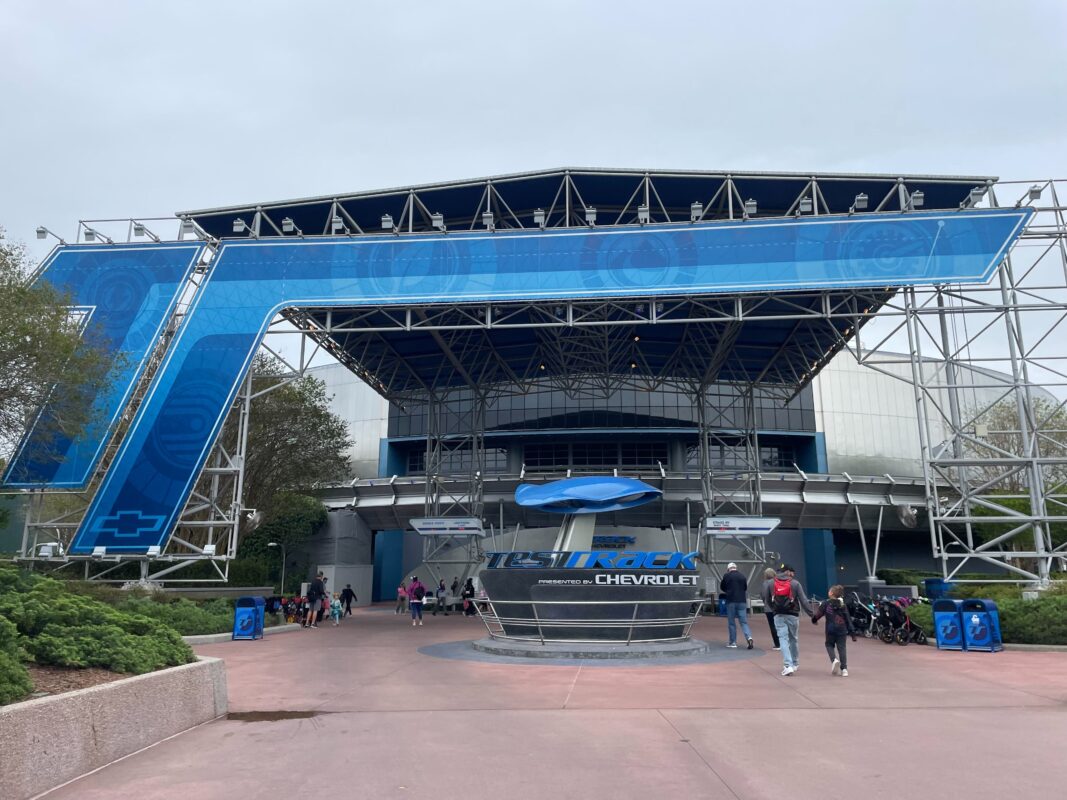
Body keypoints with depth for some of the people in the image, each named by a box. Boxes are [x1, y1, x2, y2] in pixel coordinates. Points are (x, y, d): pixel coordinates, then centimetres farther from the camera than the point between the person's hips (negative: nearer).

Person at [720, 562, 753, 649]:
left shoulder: (726, 576, -3)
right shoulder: (743, 577, 5)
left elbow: (722, 588, 9)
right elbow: (745, 588, 16)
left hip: (731, 601, -2)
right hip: (742, 601, 2)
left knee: (731, 622, 6)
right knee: (744, 622, 4)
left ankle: (733, 642, 9)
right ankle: (749, 637, -16)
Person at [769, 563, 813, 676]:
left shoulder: (772, 584, 2)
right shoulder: (795, 583, -5)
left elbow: (768, 600, 6)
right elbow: (804, 601, -7)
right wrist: (812, 614, -4)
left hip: (778, 616, 0)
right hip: (792, 615, 0)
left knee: (783, 639, -1)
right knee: (793, 639, 17)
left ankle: (788, 665, -13)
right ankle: (795, 663, 30)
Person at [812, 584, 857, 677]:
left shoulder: (826, 604, -5)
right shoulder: (843, 605, 7)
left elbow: (818, 613, -3)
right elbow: (848, 619, 7)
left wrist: (814, 620, 18)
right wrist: (852, 632, 10)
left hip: (831, 629, -3)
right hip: (842, 630, 3)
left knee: (829, 645, 17)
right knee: (841, 648, 6)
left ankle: (834, 660, -9)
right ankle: (844, 669, -1)